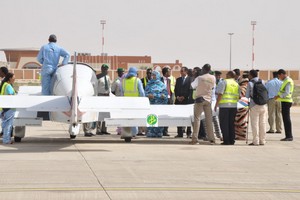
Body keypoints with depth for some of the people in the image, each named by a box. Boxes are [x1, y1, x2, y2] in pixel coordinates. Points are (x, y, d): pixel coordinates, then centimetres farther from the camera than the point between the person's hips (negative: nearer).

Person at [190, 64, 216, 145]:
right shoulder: (213, 78, 2)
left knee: (197, 118, -3)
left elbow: (192, 86, 1)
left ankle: (195, 139, -10)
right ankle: (211, 138, 8)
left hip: (200, 99, -4)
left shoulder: (199, 78, -10)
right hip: (208, 99, 4)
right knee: (209, 119, 8)